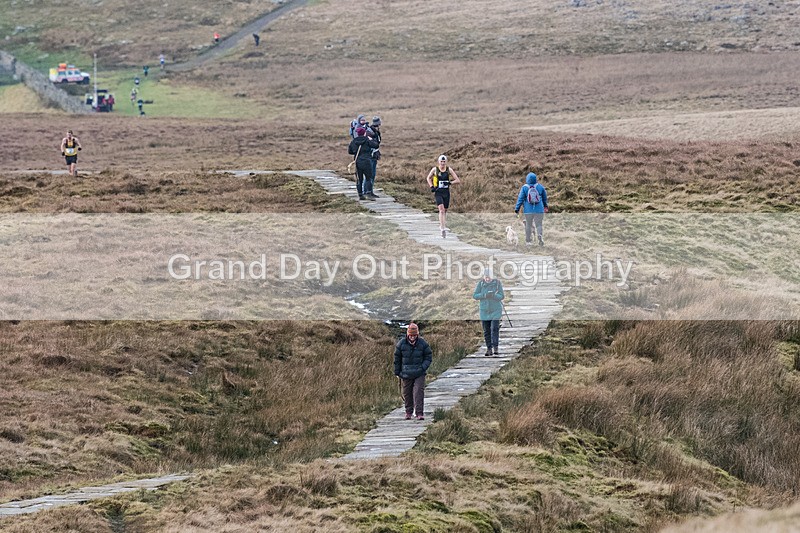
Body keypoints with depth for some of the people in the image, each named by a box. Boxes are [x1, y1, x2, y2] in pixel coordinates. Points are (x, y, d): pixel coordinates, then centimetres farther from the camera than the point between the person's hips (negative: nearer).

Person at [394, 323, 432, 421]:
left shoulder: (422, 343, -4)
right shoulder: (401, 344, -4)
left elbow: (429, 357, 5)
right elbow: (397, 359, 6)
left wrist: (423, 367, -9)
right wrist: (397, 372, 7)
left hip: (419, 373, -1)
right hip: (406, 374, 1)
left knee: (419, 392, -10)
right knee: (407, 393, 7)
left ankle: (420, 413, -10)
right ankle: (408, 412, 22)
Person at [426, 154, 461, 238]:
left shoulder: (449, 170, 0)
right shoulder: (435, 169, -2)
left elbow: (458, 180, 2)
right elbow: (428, 178, 15)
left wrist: (450, 183, -13)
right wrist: (431, 187, 2)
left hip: (446, 193, 3)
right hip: (438, 193, -3)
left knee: (445, 210, 12)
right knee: (441, 209, -19)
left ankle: (441, 226, 34)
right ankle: (443, 228, -25)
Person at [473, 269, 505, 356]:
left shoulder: (497, 283, -8)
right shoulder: (480, 284, -4)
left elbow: (502, 296, -10)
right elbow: (475, 295, -7)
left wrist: (493, 295, -29)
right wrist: (484, 295, -24)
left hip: (495, 310, -2)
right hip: (484, 310, 2)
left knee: (495, 329, -12)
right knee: (486, 331, 4)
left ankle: (496, 348, -7)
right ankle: (489, 349, 10)